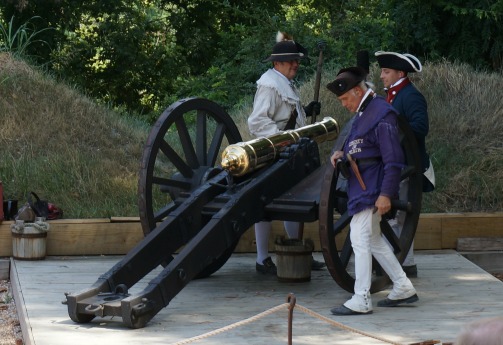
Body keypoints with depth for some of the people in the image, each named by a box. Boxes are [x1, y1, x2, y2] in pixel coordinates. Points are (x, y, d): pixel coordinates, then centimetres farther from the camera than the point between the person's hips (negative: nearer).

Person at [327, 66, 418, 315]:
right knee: (373, 240, 16)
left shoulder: (382, 114, -16)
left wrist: (385, 194, -23)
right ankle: (403, 289, 25)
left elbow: (393, 159, -19)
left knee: (360, 239, -10)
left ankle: (361, 301, -6)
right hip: (361, 187, 10)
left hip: (372, 188, -10)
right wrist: (343, 155, 5)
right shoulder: (362, 113, 14)